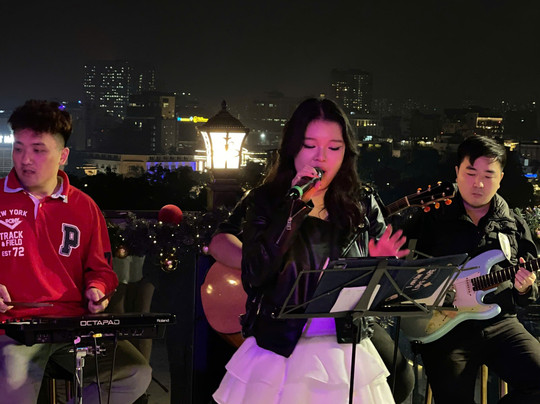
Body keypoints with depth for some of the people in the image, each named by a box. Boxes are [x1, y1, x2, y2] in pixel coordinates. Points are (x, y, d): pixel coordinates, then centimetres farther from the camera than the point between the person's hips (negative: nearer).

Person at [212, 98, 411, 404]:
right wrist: (296, 205, -16)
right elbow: (255, 274, -16)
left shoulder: (363, 207, 4)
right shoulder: (267, 200, -1)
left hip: (347, 354, 2)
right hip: (280, 352, -2)